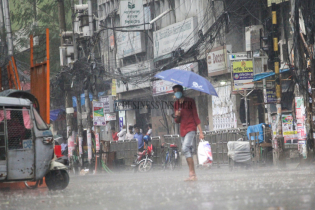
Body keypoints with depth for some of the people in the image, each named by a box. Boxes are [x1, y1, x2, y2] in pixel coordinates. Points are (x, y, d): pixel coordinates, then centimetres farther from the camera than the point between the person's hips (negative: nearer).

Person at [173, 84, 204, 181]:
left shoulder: (190, 101, -2)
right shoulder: (176, 104, 15)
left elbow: (195, 116, -3)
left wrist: (200, 131, -8)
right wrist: (176, 116, -6)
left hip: (190, 128, -7)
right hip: (182, 129, 7)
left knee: (185, 149, -22)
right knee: (187, 152, 5)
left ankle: (192, 173, -25)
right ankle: (193, 175, 7)